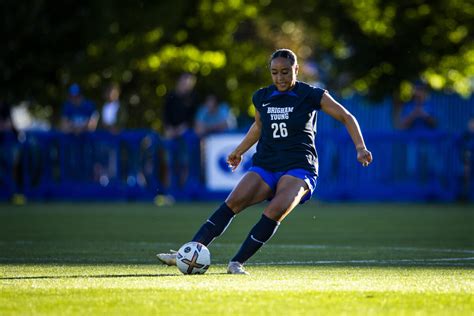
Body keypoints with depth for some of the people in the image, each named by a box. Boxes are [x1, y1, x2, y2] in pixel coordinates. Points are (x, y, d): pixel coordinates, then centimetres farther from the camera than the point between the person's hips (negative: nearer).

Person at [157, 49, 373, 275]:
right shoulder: (262, 97, 8)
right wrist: (239, 151, 31)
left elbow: (347, 118, 0)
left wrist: (360, 148, -10)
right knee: (232, 203, -18)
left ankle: (237, 263, -23)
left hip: (298, 168, -4)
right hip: (265, 166, 4)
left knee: (275, 211, -30)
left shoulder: (311, 95, -4)